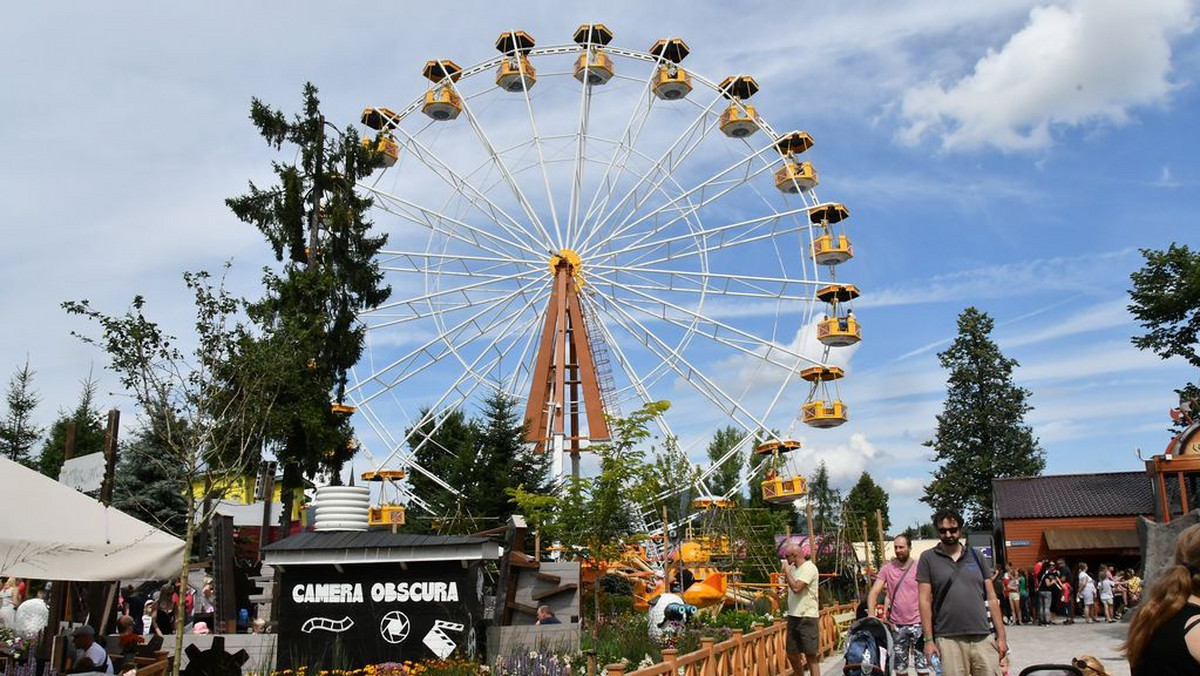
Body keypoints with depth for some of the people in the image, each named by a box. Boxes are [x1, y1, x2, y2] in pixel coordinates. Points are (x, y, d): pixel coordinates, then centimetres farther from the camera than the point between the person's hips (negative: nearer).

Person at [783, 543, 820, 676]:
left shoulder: (809, 568, -13)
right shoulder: (794, 568, 13)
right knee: (792, 653, 14)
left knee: (810, 655, -4)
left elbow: (796, 588, -24)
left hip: (807, 618, -8)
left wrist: (787, 571, -13)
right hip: (793, 616, 8)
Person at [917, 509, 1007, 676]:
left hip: (983, 638, 3)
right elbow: (925, 601, 0)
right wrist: (928, 640, -5)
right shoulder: (928, 559, 4)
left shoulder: (975, 556, 13)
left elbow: (991, 598, 13)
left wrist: (1001, 635, 7)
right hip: (948, 641, -2)